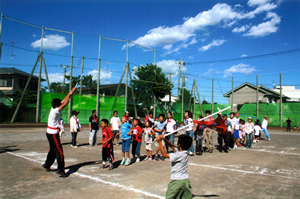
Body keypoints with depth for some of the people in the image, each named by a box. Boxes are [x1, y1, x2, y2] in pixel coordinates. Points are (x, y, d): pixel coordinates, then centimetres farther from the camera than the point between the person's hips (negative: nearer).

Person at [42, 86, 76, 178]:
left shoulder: (54, 109, 4)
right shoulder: (55, 111, -21)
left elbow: (64, 101, 9)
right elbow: (65, 104, -25)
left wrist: (70, 93, 7)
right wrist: (70, 94, -16)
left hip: (50, 133, 10)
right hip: (53, 134, -10)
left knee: (53, 150, 25)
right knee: (59, 152, -7)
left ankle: (47, 164, 40)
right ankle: (61, 170, -3)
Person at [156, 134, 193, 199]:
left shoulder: (179, 155, -21)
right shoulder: (185, 153, 3)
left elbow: (165, 155, -21)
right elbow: (172, 145, 12)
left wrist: (159, 142, -19)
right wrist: (164, 138, 8)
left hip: (177, 181, -8)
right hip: (186, 180, 8)